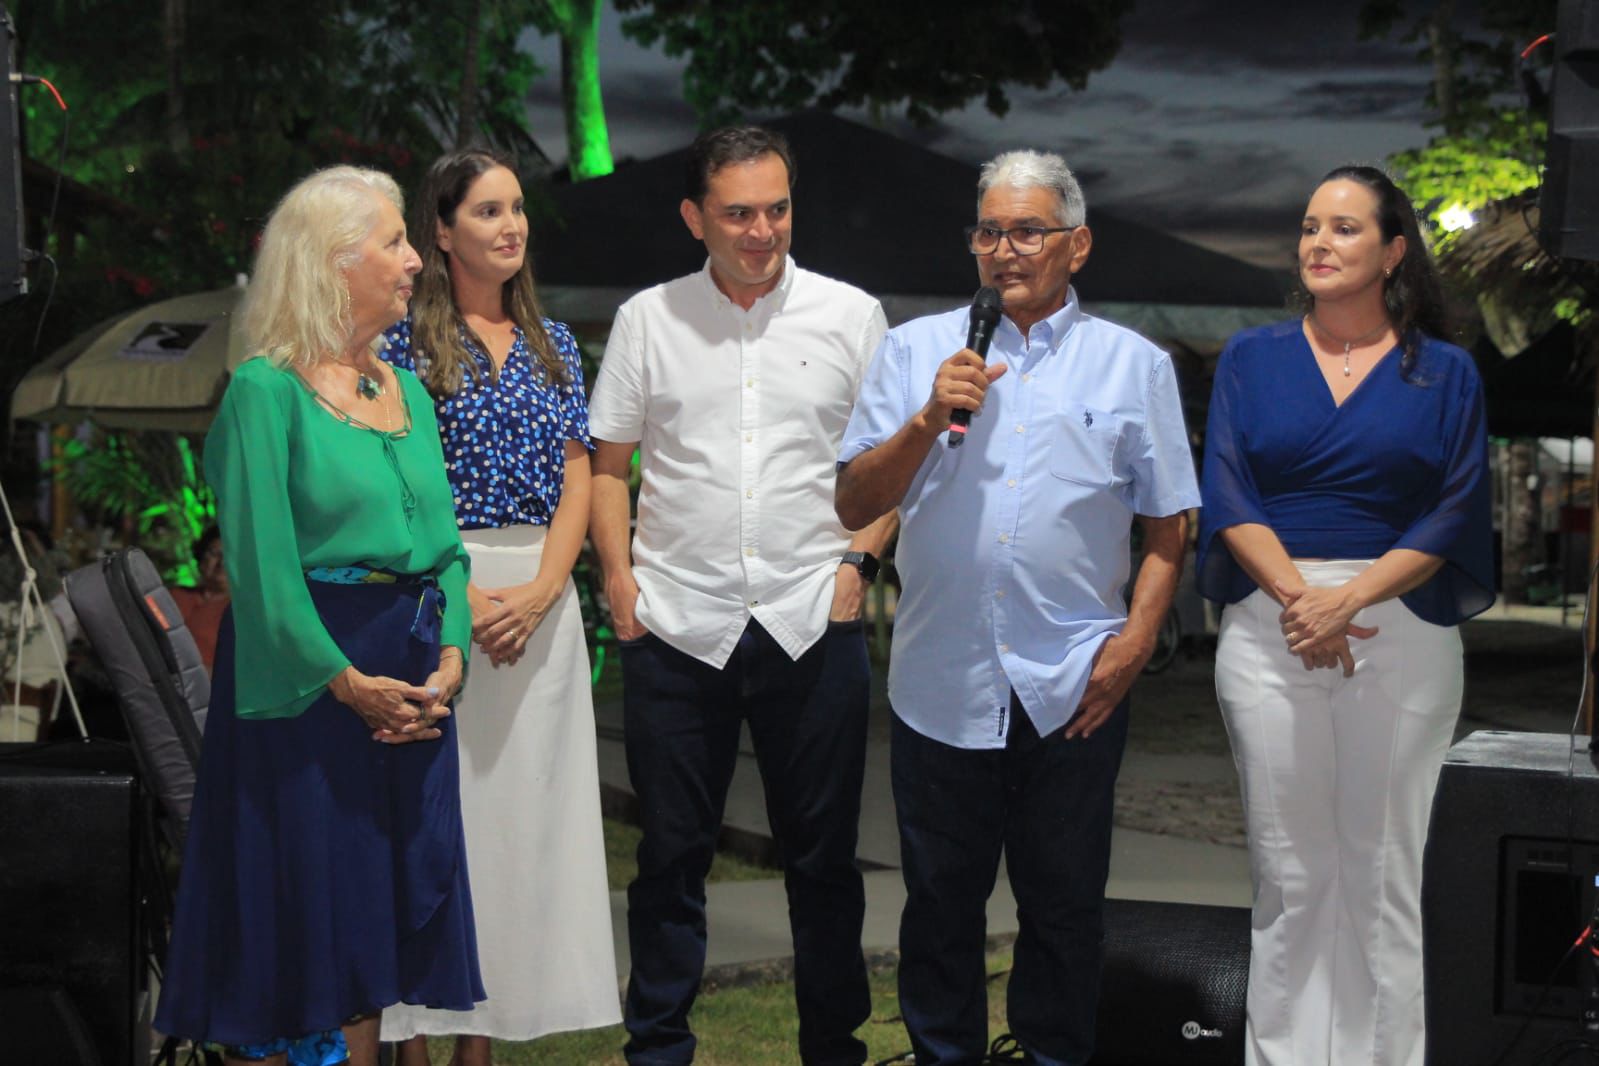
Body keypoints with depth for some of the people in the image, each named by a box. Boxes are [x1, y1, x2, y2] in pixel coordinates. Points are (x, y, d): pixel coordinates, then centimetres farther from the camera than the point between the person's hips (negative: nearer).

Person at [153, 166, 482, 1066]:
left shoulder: (407, 391, 13)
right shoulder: (267, 390, -8)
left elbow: (445, 546, 11)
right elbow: (262, 567, -14)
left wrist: (449, 658, -4)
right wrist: (346, 680, -16)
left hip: (410, 681, 7)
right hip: (305, 678, -6)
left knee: (374, 919, 12)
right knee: (296, 911, 1)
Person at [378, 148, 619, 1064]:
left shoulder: (552, 342, 12)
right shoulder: (407, 340, -1)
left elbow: (576, 479, 7)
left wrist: (539, 590, -8)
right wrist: (465, 597, -15)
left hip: (543, 600, 4)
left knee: (522, 806, 5)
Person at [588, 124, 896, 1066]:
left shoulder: (851, 315, 5)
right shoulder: (648, 319, 6)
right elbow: (609, 462, 10)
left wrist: (860, 561, -3)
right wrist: (618, 578, -1)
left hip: (814, 624, 0)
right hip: (677, 626, 0)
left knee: (824, 854, 8)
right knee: (673, 852, 8)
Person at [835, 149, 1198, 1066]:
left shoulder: (1134, 364, 6)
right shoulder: (917, 350, 6)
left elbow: (1169, 526, 5)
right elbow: (855, 506, 2)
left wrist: (1133, 644, -6)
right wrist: (927, 421, -13)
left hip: (1073, 689, 0)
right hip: (942, 682, 1)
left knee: (1064, 907, 10)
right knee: (942, 903, 12)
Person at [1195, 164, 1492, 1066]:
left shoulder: (1445, 373, 7)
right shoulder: (1252, 359, 10)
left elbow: (1456, 511, -1)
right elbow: (1227, 494, 0)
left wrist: (1349, 595, -15)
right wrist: (1298, 594, -15)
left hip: (1403, 632, -1)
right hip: (1269, 631, 1)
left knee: (1385, 868, 3)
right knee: (1289, 867, 5)